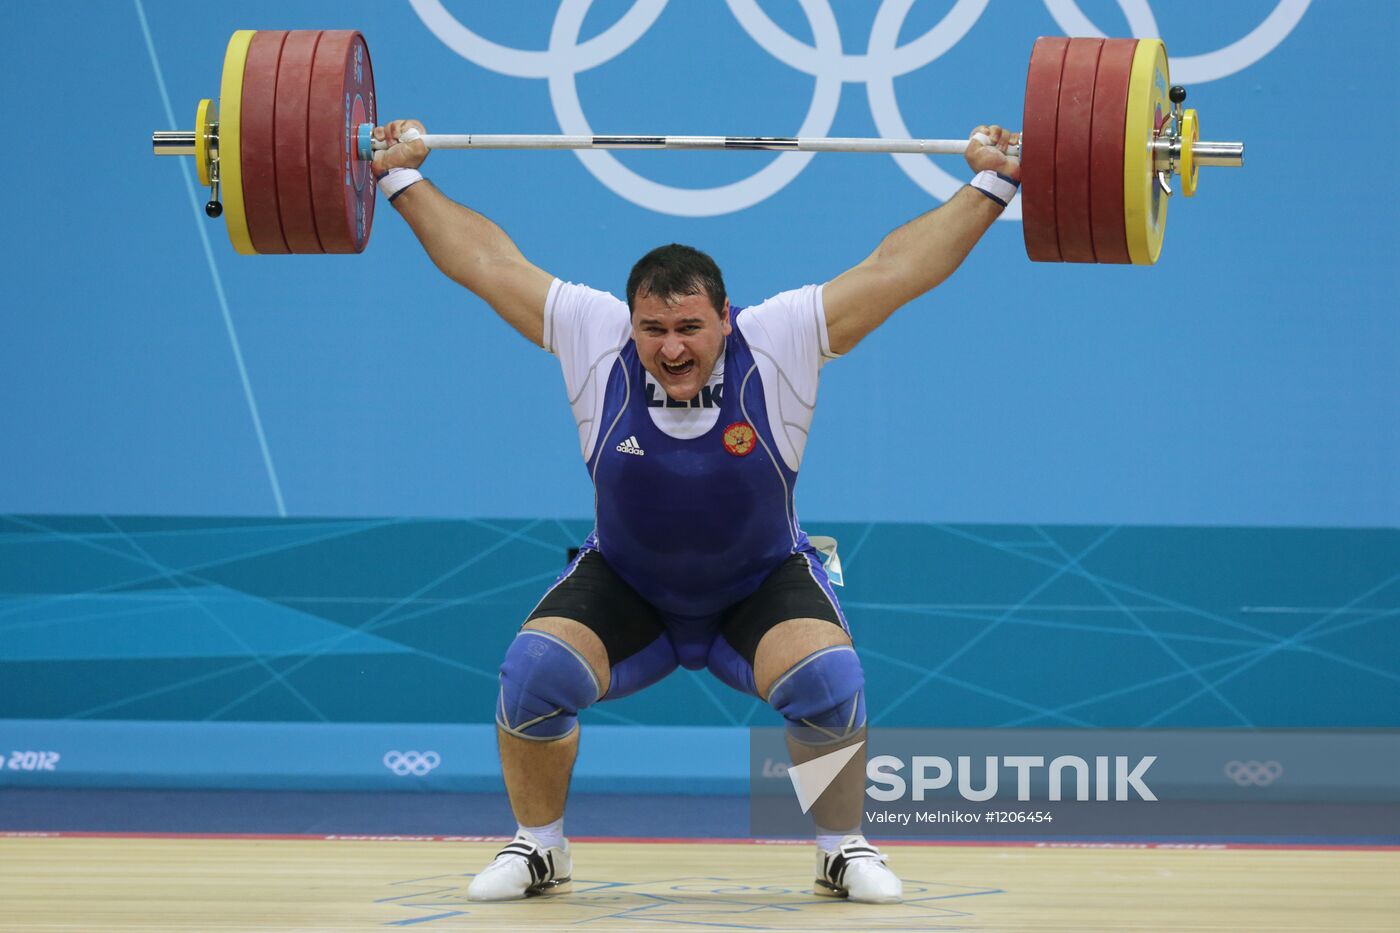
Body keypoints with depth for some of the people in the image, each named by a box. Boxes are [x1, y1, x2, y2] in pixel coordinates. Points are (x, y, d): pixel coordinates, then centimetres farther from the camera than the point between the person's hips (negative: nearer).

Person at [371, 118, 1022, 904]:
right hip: (624, 588, 1)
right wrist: (405, 178, -6)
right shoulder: (591, 339, -20)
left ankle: (845, 851, -4)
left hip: (762, 587, -1)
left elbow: (898, 268, -19)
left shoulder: (781, 344, -23)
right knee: (533, 675, -24)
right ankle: (538, 850, 0)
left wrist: (991, 184, -20)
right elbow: (487, 260, -10)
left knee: (829, 683, -29)